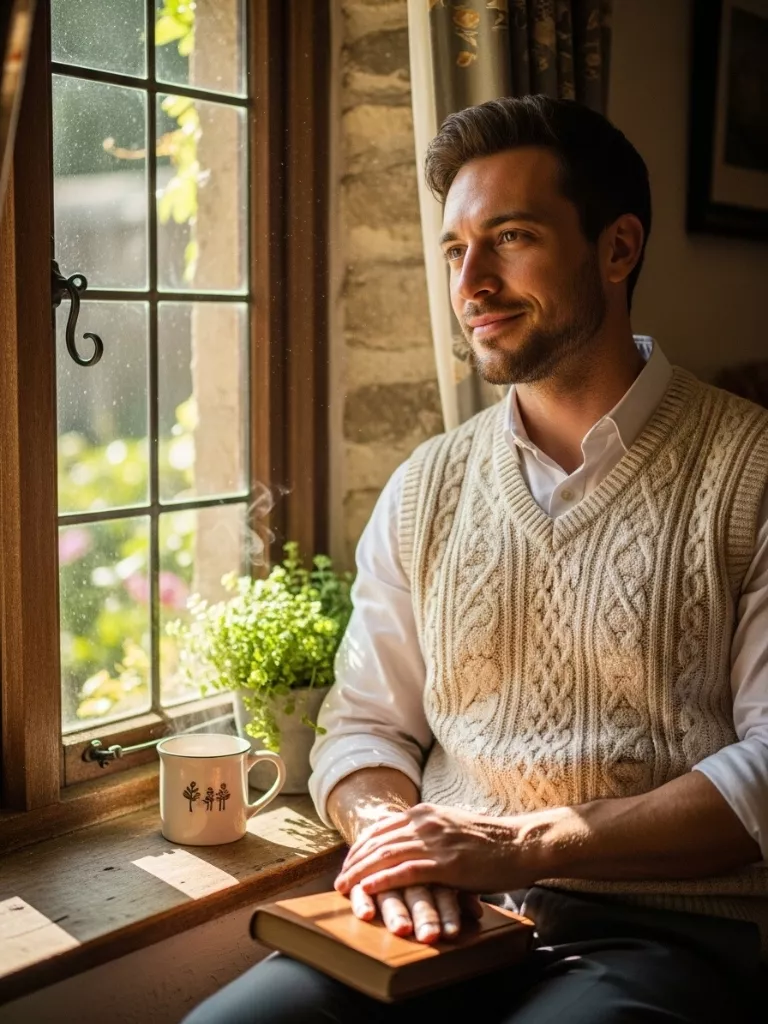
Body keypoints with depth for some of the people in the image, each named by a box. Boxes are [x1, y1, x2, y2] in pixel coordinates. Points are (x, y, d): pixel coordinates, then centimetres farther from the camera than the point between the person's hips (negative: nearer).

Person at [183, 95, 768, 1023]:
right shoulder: (424, 490, 12)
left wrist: (523, 843, -18)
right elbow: (364, 725, 13)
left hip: (662, 927, -3)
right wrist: (391, 834, -10)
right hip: (442, 916, 4)